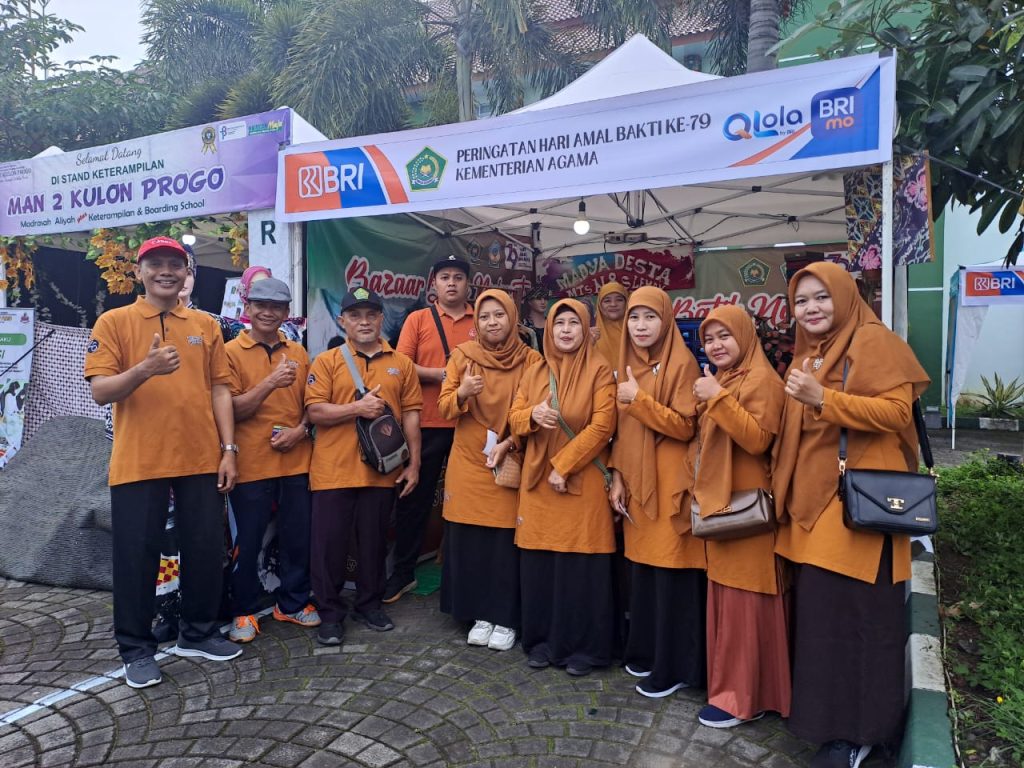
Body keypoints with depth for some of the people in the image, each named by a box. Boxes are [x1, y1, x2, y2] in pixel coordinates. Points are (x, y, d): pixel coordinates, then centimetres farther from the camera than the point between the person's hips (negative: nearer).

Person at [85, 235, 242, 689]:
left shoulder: (205, 326, 10)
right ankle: (136, 649, 23)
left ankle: (198, 633, 29)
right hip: (138, 464, -3)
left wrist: (228, 449, 1)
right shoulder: (113, 322, 0)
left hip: (201, 461, 3)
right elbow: (100, 391, -8)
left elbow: (220, 390, 7)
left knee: (205, 549, 10)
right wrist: (145, 368, -26)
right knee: (136, 555, 6)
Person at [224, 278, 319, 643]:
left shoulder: (298, 353, 10)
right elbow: (233, 409, -8)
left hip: (296, 461, 4)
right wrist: (270, 383, -22)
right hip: (251, 463, -3)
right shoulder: (232, 352, -2)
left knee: (298, 537, 11)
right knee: (247, 541, 7)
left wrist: (301, 429, -5)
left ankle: (293, 602, 29)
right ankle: (244, 611, 24)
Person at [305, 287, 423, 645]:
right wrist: (357, 408, -19)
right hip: (334, 470, -1)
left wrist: (413, 463, 1)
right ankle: (331, 612, 21)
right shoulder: (326, 361, 1)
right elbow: (314, 411, -7)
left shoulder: (401, 363, 7)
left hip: (382, 470, 2)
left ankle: (369, 604, 30)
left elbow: (410, 414, 5)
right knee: (330, 542, 6)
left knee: (374, 540, 13)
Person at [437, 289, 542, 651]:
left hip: (510, 464, -1)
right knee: (468, 542, 4)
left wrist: (509, 443, -15)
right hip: (468, 463, 2)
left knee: (506, 542, -1)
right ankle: (480, 615, 20)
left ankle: (505, 619, 15)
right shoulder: (462, 355, 2)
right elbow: (444, 407, -1)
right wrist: (463, 393, -22)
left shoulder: (530, 360, -2)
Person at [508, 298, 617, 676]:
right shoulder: (535, 372, 10)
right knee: (538, 563, 7)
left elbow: (602, 426, -12)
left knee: (580, 565, 0)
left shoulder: (600, 371, -4)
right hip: (538, 480, 5)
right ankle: (542, 640, 23)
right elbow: (514, 418, 11)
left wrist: (563, 466, -15)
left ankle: (584, 646, 15)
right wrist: (532, 415, -13)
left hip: (583, 482, -4)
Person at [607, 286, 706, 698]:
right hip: (636, 482, 7)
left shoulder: (682, 363, -9)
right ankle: (645, 652, 29)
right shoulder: (628, 364, 11)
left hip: (670, 485, -6)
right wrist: (617, 475, 5)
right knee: (642, 571, 14)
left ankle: (673, 667, 13)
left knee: (672, 576, 0)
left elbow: (685, 426, -15)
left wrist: (639, 398, -21)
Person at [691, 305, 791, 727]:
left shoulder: (762, 380, -13)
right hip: (719, 501, 9)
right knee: (722, 595, 15)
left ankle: (741, 695, 10)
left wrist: (717, 399, -26)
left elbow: (759, 440, -24)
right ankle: (727, 682, 28)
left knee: (743, 599, -1)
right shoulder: (720, 379, 15)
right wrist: (706, 402, 4)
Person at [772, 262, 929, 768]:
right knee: (819, 610, 12)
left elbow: (897, 411, -17)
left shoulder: (873, 341, -6)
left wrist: (822, 397, -24)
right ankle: (827, 714, 26)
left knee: (855, 613, -3)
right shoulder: (808, 353, 17)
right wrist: (786, 490, 17)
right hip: (815, 501, 8)